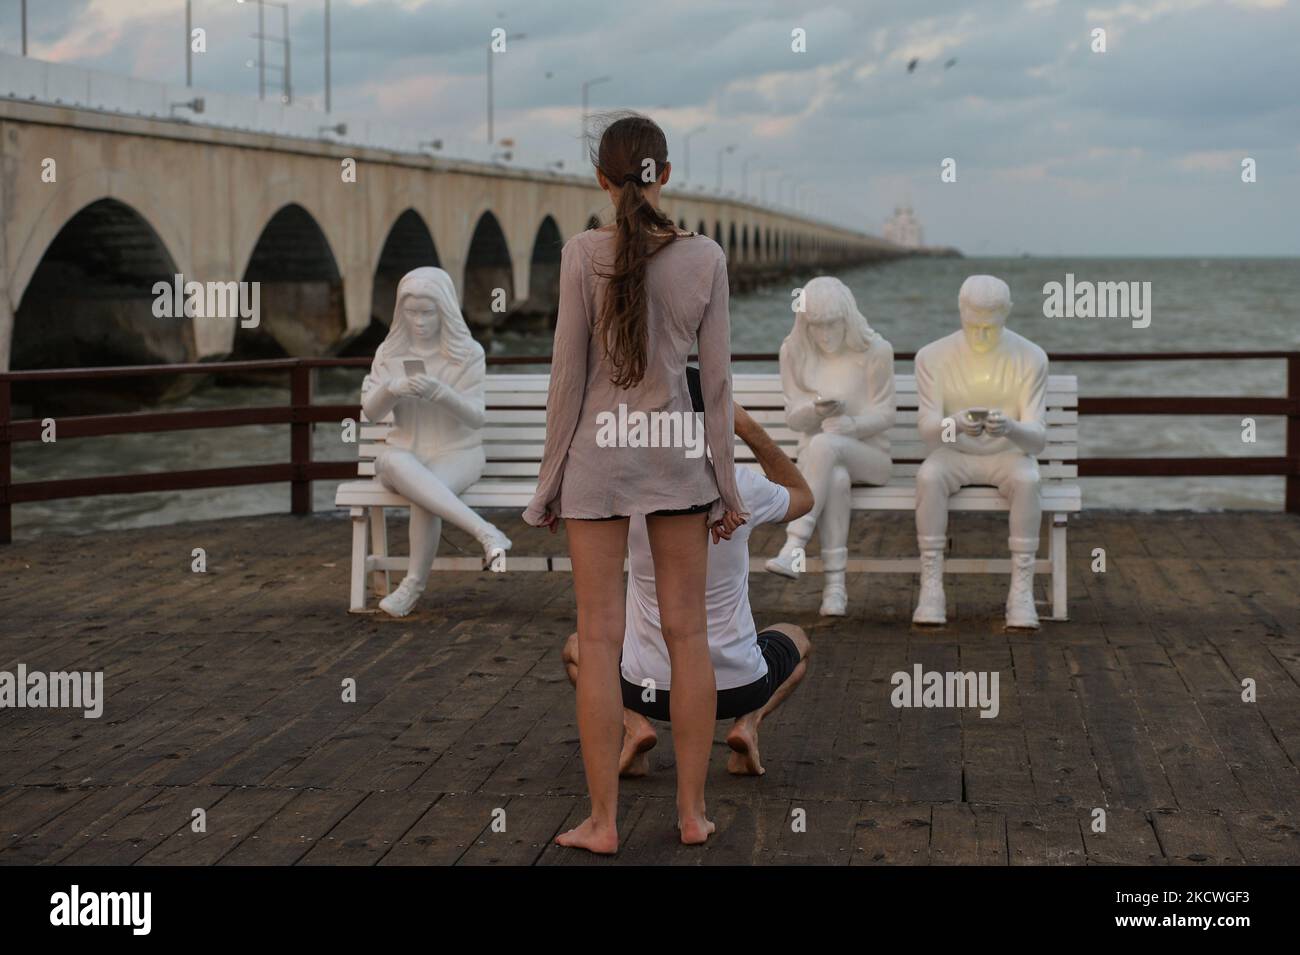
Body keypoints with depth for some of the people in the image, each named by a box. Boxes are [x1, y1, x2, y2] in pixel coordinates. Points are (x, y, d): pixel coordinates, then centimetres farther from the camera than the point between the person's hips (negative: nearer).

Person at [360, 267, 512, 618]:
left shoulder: (468, 353, -3)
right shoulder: (389, 352, 6)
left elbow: (476, 418, -9)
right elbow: (370, 411, -1)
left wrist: (442, 393, -29)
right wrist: (393, 388, -24)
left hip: (457, 453, -2)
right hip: (405, 452, 2)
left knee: (424, 495, -37)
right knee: (394, 463, -37)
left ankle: (415, 582, -18)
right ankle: (486, 532, -46)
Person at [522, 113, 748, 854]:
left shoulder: (583, 255, -10)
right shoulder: (705, 257, -4)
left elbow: (568, 375, -8)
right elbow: (718, 379, -1)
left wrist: (551, 477, 2)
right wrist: (726, 482, 7)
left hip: (599, 455, -2)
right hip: (678, 452, 2)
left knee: (601, 639, 3)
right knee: (688, 632, 9)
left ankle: (604, 820, 6)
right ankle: (693, 812, 14)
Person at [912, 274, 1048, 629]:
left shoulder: (1031, 358, -13)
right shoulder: (932, 357, -11)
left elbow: (1037, 439, -18)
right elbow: (927, 430, -17)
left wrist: (1009, 427, -42)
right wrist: (955, 424, -42)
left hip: (1009, 455, 0)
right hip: (953, 454, 0)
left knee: (1027, 479, -34)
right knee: (928, 476, -33)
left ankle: (1022, 592, -31)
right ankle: (931, 590, -31)